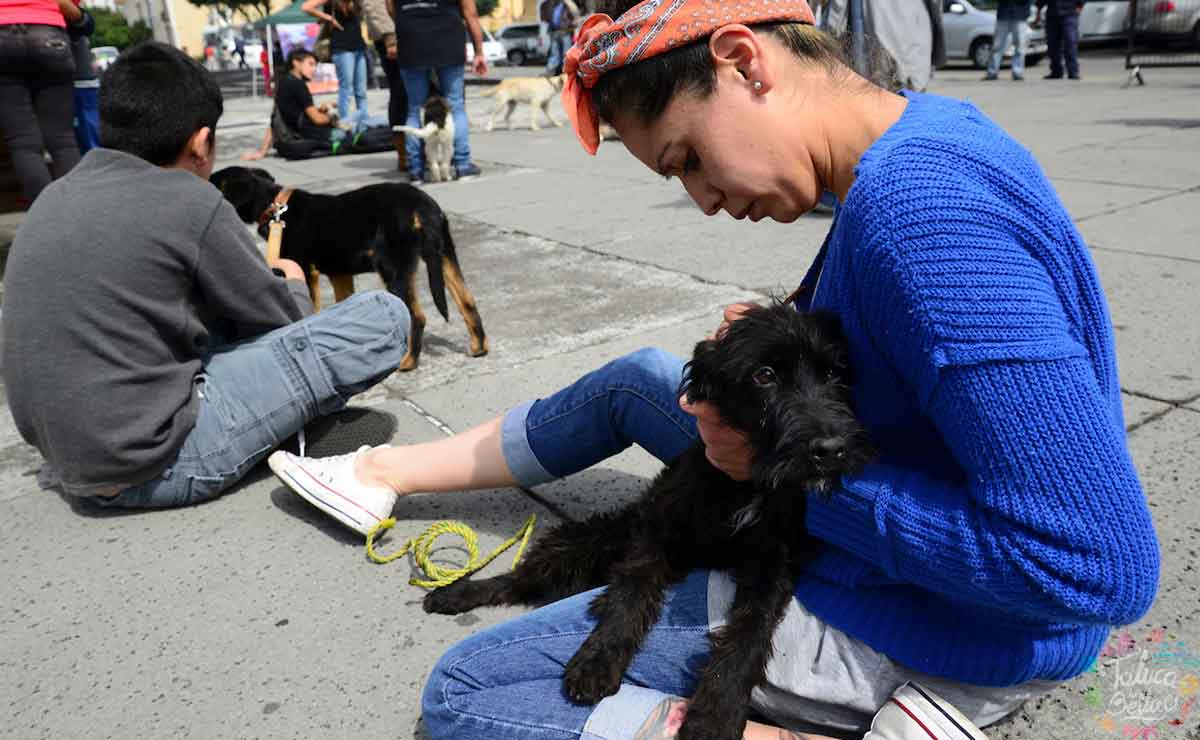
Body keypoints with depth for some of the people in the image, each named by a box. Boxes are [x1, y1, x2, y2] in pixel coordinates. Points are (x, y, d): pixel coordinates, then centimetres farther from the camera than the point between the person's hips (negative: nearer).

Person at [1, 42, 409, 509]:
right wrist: (294, 286, 21)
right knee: (385, 316, -10)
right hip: (155, 464, -8)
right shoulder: (186, 201, -14)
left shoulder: (54, 198, 7)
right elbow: (280, 320, -2)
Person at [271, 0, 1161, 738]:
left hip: (920, 622, -9)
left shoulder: (921, 210, -31)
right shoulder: (917, 132, 1)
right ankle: (385, 472, 36)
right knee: (637, 380, 21)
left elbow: (1099, 567, -32)